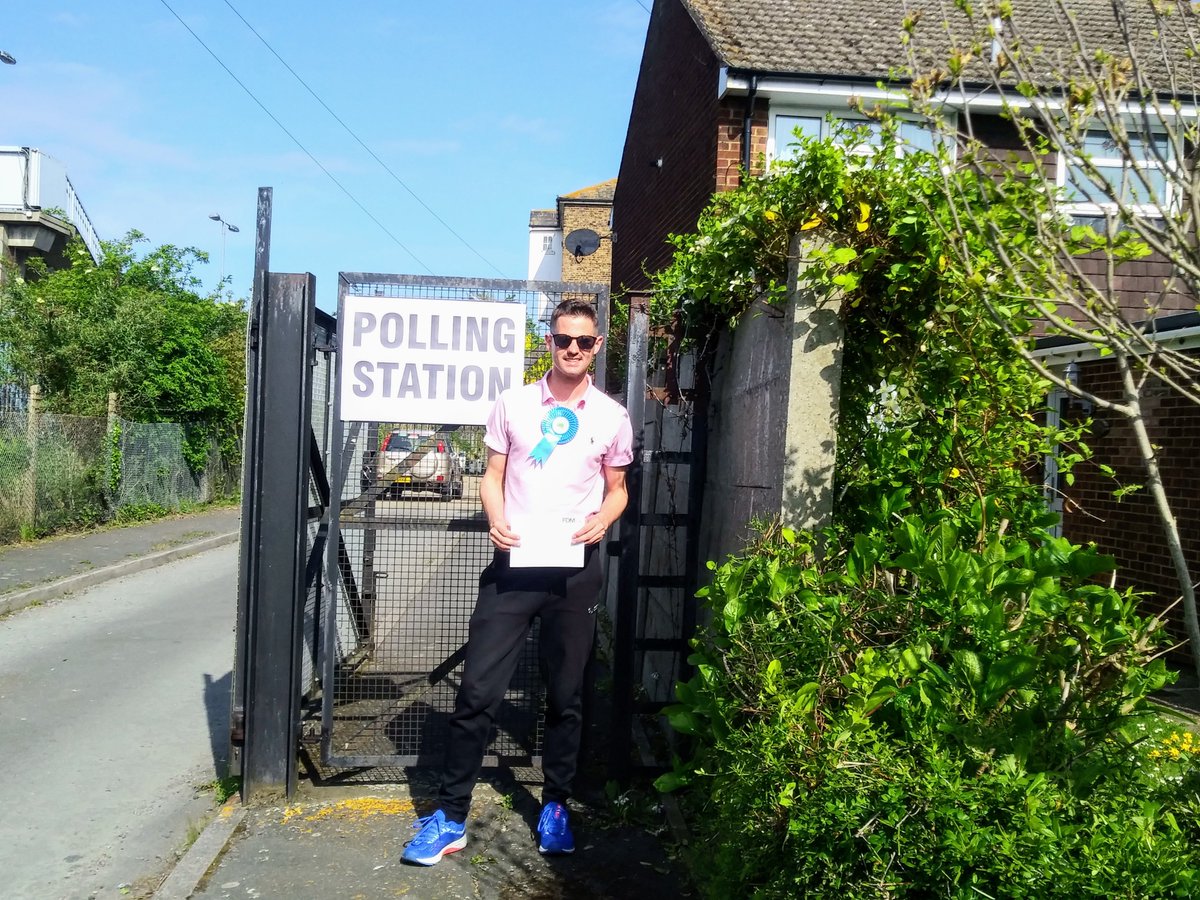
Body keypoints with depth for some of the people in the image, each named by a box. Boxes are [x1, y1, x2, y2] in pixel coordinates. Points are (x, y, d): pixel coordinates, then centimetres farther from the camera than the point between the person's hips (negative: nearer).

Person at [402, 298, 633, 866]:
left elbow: (617, 490, 13)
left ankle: (555, 807, 27)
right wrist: (495, 519, -12)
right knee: (477, 691, -2)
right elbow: (492, 476, 8)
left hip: (575, 570, 1)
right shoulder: (513, 404, 5)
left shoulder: (612, 416, 5)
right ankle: (450, 817, 9)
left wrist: (603, 519, -8)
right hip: (513, 564, 0)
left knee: (565, 696, 10)